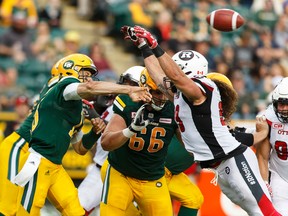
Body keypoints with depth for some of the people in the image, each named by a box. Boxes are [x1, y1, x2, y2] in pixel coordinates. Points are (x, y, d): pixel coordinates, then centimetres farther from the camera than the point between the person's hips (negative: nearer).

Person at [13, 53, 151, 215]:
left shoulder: (76, 108, 21)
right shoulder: (64, 87, -5)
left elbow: (80, 148, 26)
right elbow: (90, 88, -29)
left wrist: (95, 133, 7)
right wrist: (129, 90, -34)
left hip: (56, 168, 10)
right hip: (38, 164, -10)